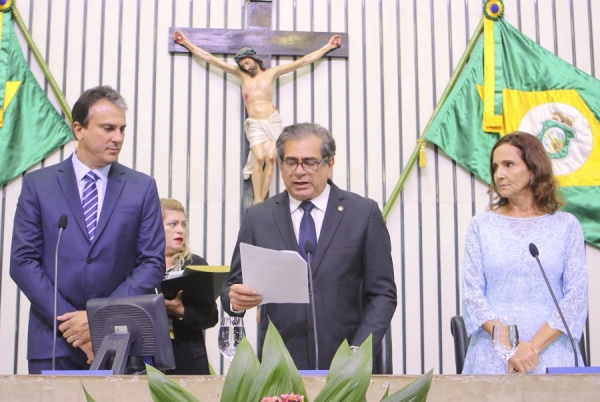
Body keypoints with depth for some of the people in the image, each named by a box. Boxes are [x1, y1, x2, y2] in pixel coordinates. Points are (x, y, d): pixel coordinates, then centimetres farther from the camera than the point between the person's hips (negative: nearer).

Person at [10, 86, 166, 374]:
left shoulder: (142, 187, 4)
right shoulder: (37, 184, 4)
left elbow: (153, 262, 0)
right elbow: (23, 261, -1)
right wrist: (67, 320, -11)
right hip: (54, 340, 0)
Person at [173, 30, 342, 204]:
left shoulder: (272, 73, 10)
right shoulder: (241, 74, 11)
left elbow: (305, 60, 12)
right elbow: (209, 58, 12)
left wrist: (327, 47, 12)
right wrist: (186, 43, 12)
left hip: (273, 121, 0)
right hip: (254, 124, 0)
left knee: (271, 158, -14)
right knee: (259, 158, -19)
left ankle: (262, 201, -11)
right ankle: (257, 201, -17)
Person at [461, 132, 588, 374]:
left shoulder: (565, 225, 4)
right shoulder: (481, 225, 6)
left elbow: (577, 294, -2)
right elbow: (471, 293, -1)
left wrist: (534, 347, -13)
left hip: (550, 351, 0)